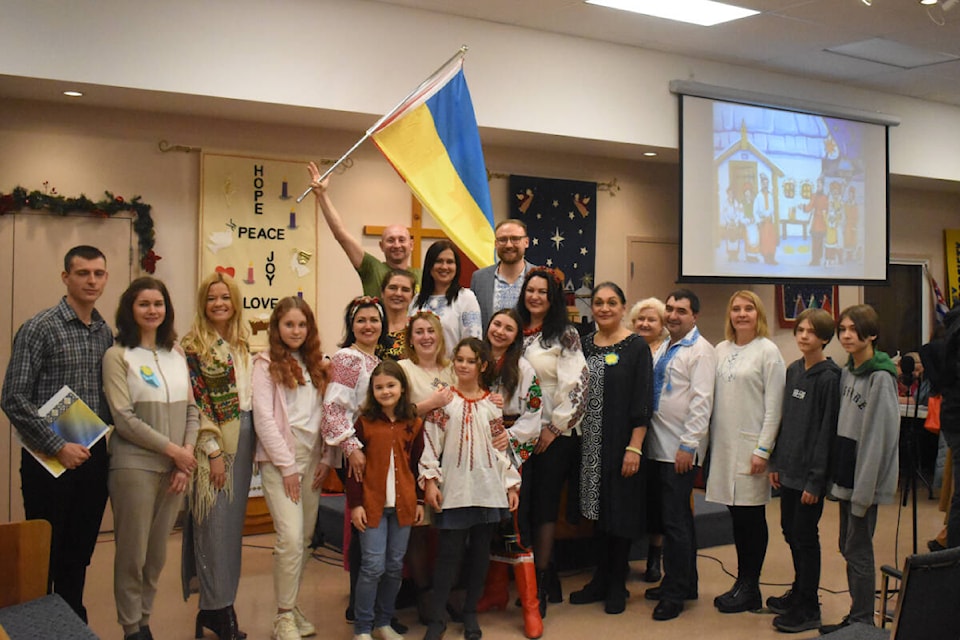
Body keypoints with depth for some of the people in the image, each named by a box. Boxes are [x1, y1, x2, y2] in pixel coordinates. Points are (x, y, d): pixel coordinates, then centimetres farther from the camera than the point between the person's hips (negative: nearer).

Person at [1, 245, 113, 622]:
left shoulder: (105, 333, 8)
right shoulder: (40, 328, -10)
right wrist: (58, 447, -17)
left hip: (94, 460, 5)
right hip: (50, 462, -5)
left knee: (80, 553, 14)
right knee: (44, 554, 5)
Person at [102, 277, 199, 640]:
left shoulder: (176, 356, 11)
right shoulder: (118, 355, -4)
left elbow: (191, 411, 9)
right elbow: (124, 418, -12)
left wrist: (186, 460, -4)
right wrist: (172, 450, -12)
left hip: (175, 467, 5)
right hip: (135, 466, -5)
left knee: (157, 553, 12)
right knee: (133, 552, 2)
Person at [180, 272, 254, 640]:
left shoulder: (242, 344, 13)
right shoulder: (193, 346, -7)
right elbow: (194, 402, -12)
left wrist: (253, 444, 11)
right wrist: (213, 450, -16)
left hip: (244, 440, 7)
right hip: (212, 442, -6)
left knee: (234, 522, 10)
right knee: (214, 522, -3)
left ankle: (223, 602, 21)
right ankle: (215, 609, 6)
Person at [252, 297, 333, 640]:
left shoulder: (317, 364, 12)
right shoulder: (266, 363, -3)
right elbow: (263, 418, -9)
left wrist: (327, 458, 1)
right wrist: (286, 466, -11)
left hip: (313, 458, 5)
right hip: (280, 459, -5)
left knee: (305, 538, 8)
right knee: (290, 537, -12)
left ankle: (291, 604, 22)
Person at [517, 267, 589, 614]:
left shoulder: (565, 335, -5)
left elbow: (578, 383, -11)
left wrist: (554, 427, -11)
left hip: (555, 433, -5)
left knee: (545, 504, -1)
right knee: (521, 503, 3)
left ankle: (540, 584, 7)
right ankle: (545, 577, 16)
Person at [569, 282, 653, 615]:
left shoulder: (636, 346, -6)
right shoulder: (585, 344, 9)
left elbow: (642, 402, -10)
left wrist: (635, 447, -16)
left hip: (621, 442, -5)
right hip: (591, 443, 5)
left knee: (621, 510, 3)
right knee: (598, 510, 11)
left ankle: (617, 585, 15)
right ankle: (600, 579, 23)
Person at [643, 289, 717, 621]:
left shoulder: (700, 350, -9)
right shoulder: (663, 349, 15)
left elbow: (701, 401, -15)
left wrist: (687, 445, -18)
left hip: (681, 449, -8)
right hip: (659, 446, 8)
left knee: (675, 520, -4)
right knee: (678, 517, 16)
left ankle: (675, 593, 6)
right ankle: (685, 584, 27)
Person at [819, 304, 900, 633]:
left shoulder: (880, 378, -15)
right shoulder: (846, 372, 9)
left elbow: (879, 438, -18)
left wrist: (863, 491, -18)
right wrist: (838, 477, 8)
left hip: (866, 480, -8)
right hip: (846, 477, 8)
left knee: (858, 550, -1)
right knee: (849, 547, 14)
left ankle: (863, 623, 11)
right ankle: (856, 618, 25)